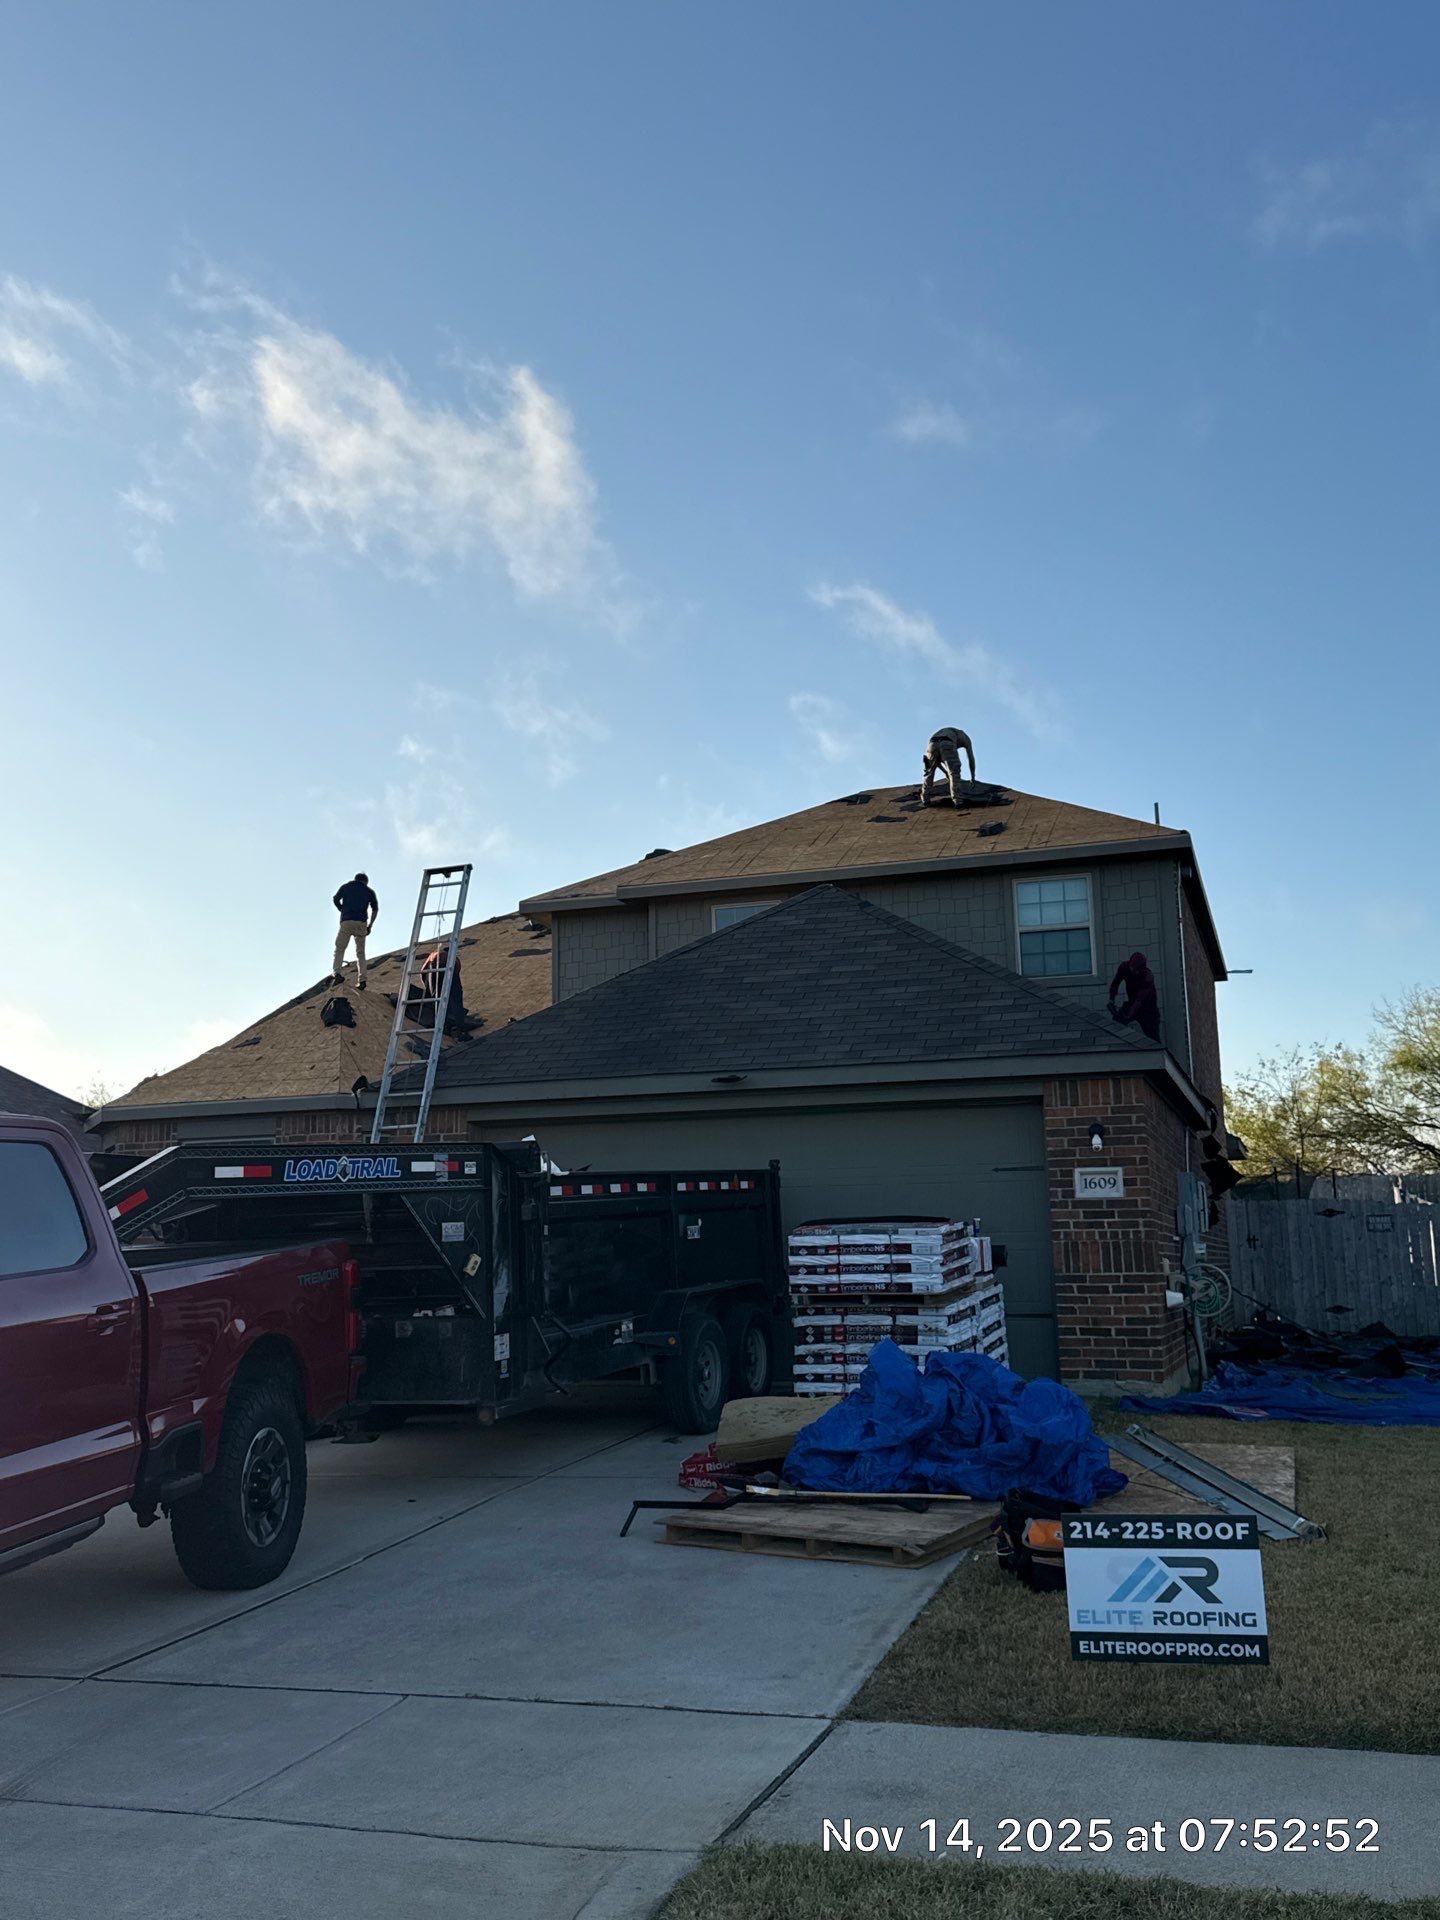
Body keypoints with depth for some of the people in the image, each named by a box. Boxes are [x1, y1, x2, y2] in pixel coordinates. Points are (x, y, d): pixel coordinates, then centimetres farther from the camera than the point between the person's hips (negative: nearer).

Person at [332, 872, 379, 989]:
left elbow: (336, 899, 5)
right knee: (360, 953, 9)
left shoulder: (346, 886, 18)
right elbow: (375, 909, 8)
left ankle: (338, 973, -20)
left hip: (346, 922, -1)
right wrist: (370, 926, 13)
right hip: (361, 923, 1)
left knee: (339, 949, 3)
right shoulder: (369, 891, 18)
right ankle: (362, 980, -3)